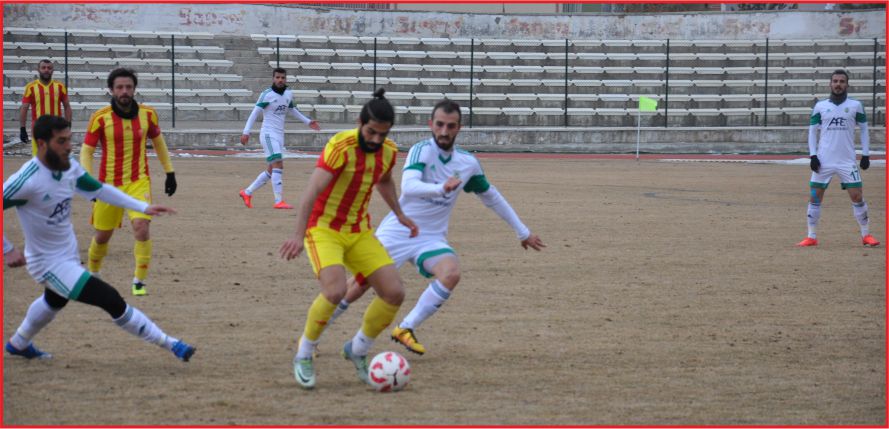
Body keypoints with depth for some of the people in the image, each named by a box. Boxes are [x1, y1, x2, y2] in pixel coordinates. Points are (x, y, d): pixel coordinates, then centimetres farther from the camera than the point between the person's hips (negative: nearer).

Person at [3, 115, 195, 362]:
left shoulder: (70, 168, -9)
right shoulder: (27, 180, -31)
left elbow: (98, 190, 5)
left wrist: (144, 208, -1)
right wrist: (7, 250, -23)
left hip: (69, 254, 9)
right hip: (49, 265, -9)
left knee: (55, 301, 36)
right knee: (112, 302, -15)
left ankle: (18, 345, 60)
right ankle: (169, 344, -5)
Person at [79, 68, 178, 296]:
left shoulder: (147, 114, -3)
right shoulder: (100, 118, -10)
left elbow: (158, 142, 15)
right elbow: (86, 151, -5)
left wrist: (170, 172, 15)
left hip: (139, 182, 1)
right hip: (108, 183, 0)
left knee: (141, 227, -20)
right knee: (102, 235, 10)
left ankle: (139, 281, -7)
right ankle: (92, 275, 37)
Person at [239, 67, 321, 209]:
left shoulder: (288, 94, 10)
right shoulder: (267, 95, -10)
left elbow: (292, 110, 28)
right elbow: (255, 112, -12)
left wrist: (308, 122, 25)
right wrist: (246, 132, -19)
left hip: (279, 136, 8)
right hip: (268, 134, -8)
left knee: (271, 170, 10)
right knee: (278, 164, -19)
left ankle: (247, 193, 24)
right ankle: (279, 201, -23)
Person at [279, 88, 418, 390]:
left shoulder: (388, 151, -1)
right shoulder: (341, 146, -22)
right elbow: (312, 190, -31)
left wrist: (399, 215, 20)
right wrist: (299, 236, -41)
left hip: (360, 232, 6)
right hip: (323, 229, -6)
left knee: (394, 294, -6)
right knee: (335, 290, -30)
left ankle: (358, 350, 18)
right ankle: (304, 356, -6)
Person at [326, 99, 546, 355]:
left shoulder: (468, 163, 2)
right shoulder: (422, 151, -14)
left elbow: (492, 198, 17)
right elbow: (408, 186, -32)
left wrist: (523, 232, 21)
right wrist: (442, 188, -50)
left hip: (432, 238, 3)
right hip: (397, 231, -3)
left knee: (451, 274, -28)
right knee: (359, 285, -4)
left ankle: (406, 329, -15)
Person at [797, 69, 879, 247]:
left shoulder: (856, 105, 3)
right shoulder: (820, 106, 4)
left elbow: (864, 129, 9)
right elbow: (812, 131, 8)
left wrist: (866, 154, 2)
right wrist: (813, 156, -2)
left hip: (847, 161, -1)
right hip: (823, 161, 1)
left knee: (857, 197, -4)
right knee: (815, 197, -1)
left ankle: (866, 235, 10)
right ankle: (811, 237, 7)